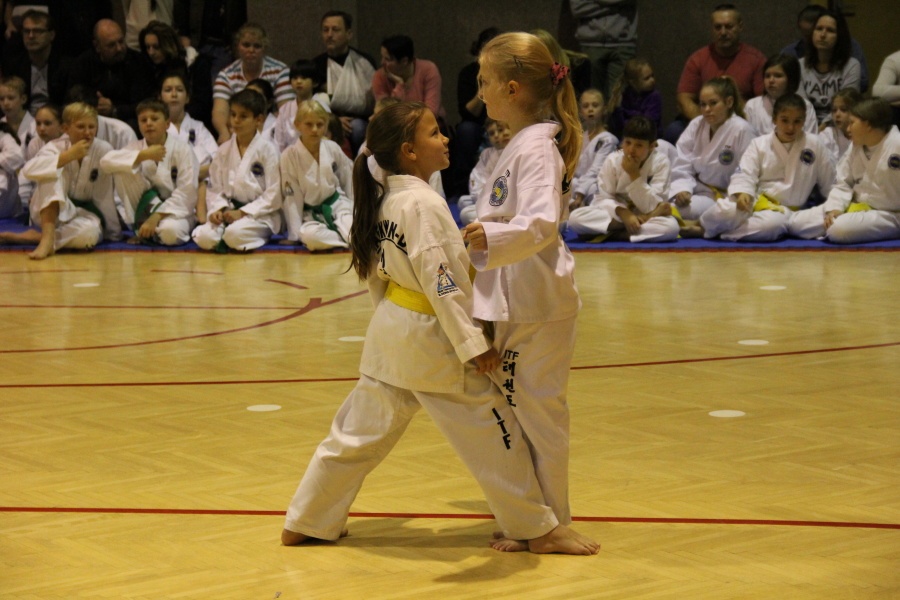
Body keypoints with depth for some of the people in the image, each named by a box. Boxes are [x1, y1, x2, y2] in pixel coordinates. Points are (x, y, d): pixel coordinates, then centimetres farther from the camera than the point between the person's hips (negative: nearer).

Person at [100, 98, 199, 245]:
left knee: (170, 231, -40)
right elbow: (105, 162, -19)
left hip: (175, 210, -3)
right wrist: (143, 156, -26)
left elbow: (186, 193, -16)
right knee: (122, 170, -19)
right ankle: (142, 229, -15)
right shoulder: (136, 147, -1)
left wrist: (155, 218, -24)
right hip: (146, 207, 4)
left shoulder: (183, 150, -10)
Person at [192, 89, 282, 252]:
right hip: (229, 210, 4)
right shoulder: (224, 150, 9)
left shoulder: (267, 150, -6)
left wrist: (243, 212, -15)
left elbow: (273, 195, -9)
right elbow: (215, 187, 11)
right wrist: (217, 209, -10)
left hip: (260, 213, -4)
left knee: (235, 234, -35)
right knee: (204, 237, -24)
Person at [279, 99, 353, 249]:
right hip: (311, 215, -1)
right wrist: (295, 234, -7)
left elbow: (348, 180, 12)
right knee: (309, 236, -37)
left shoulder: (333, 149, -2)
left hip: (338, 204, 1)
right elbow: (291, 198, -7)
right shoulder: (289, 157, -10)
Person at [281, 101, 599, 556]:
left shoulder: (382, 201, 9)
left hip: (390, 334, 9)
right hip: (433, 340, -9)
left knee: (359, 432, 15)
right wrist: (474, 344, -19)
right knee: (491, 432, 1)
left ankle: (306, 523, 20)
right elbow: (440, 281, -22)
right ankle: (538, 529, 8)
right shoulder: (423, 204, -19)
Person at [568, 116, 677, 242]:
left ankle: (612, 234, -24)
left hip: (644, 217, -1)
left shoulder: (661, 162, -12)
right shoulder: (613, 161, -9)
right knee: (575, 217, -27)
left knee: (671, 226, -37)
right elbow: (602, 198, -9)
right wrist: (623, 213, -28)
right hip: (616, 215, 1)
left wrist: (634, 174, -25)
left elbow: (651, 207, -17)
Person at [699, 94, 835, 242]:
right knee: (724, 210, -34)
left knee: (772, 224, -41)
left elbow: (829, 183, 9)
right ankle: (700, 224, -1)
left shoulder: (815, 145, 1)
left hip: (783, 208, 0)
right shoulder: (759, 144, 2)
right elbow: (745, 174, -7)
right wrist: (743, 193, -28)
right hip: (754, 200, 1)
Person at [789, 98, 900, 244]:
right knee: (796, 224, -5)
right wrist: (835, 208, -11)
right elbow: (843, 183, 8)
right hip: (856, 208, 7)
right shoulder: (856, 147, 7)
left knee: (839, 230, -36)